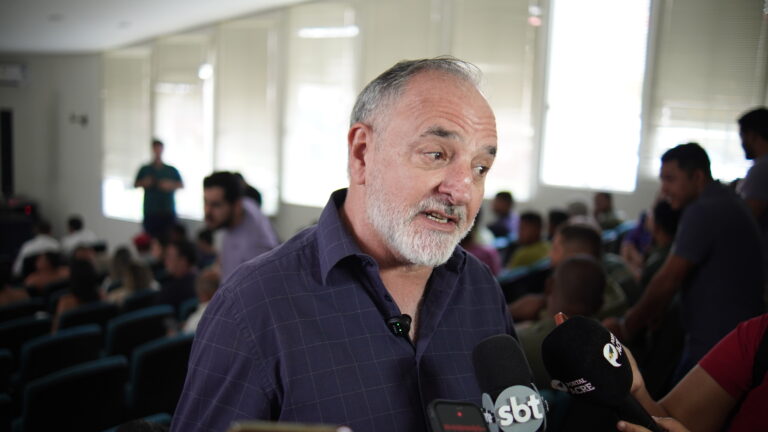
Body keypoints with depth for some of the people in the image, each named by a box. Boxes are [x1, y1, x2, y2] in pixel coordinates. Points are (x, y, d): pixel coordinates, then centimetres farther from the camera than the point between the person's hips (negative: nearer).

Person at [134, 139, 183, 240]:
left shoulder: (172, 170, 9)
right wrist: (144, 183, -11)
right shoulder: (145, 169, 11)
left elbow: (181, 185, 7)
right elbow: (135, 184, 9)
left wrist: (171, 185, -12)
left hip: (168, 212, 0)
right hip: (150, 213, 0)